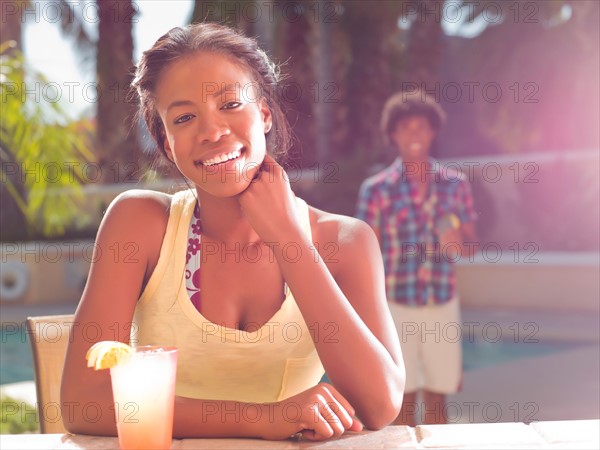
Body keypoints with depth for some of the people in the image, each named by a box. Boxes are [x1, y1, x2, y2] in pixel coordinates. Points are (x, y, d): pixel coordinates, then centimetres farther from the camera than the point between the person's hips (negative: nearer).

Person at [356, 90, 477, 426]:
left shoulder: (455, 184, 3)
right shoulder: (376, 190, -4)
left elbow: (470, 246, 10)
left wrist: (457, 244, -15)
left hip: (443, 306, 2)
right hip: (396, 308, -2)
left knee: (437, 400, 10)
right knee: (405, 401, 5)